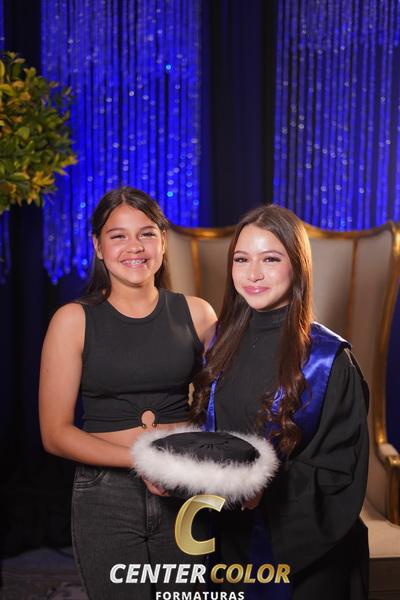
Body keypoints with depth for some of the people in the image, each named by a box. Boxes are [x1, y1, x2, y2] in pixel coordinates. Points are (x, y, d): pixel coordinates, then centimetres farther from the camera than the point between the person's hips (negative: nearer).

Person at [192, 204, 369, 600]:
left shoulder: (328, 359, -14)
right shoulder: (222, 345, 1)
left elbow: (341, 467, -12)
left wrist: (269, 487, -26)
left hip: (303, 547, -4)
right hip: (231, 540, 4)